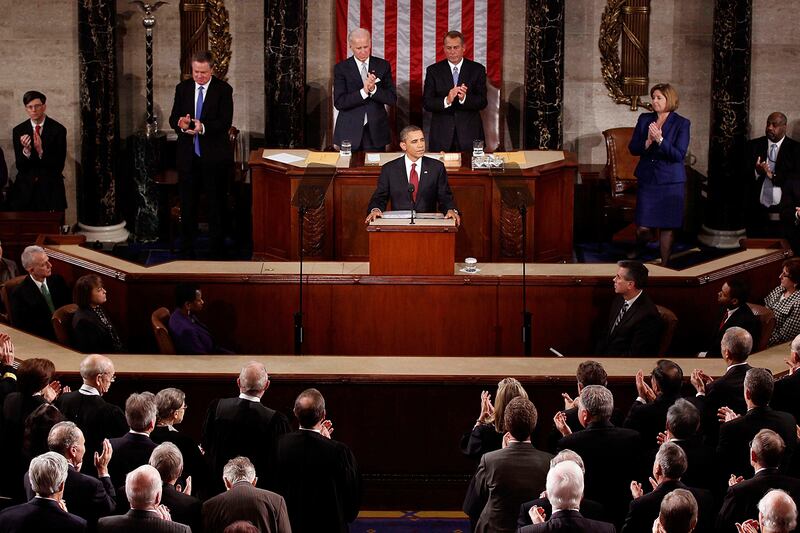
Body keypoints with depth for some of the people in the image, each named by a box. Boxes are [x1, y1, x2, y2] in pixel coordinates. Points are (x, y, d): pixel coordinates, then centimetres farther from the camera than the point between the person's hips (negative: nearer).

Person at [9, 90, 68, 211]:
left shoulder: (58, 129, -5)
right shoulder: (18, 131, 2)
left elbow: (59, 165, -8)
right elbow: (19, 166, -2)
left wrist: (41, 151, -24)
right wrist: (26, 150, -22)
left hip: (50, 189, -2)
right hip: (25, 188, 2)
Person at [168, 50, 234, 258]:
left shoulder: (223, 89, -5)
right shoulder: (182, 88, 6)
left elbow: (225, 122, -12)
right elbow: (173, 118, 4)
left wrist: (203, 127, -28)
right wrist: (180, 124, -20)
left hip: (214, 154, -3)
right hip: (188, 154, 3)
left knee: (216, 202, 4)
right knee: (187, 202, 7)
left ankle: (216, 248, 12)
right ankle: (187, 248, 14)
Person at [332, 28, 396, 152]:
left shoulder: (383, 66, 5)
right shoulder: (341, 68, 0)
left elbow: (392, 100, 0)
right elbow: (339, 102, -9)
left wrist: (373, 89, -17)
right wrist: (363, 91, -20)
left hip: (376, 132, 1)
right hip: (350, 131, -1)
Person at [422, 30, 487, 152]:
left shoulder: (477, 69, 4)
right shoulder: (433, 70, 5)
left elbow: (482, 102, -2)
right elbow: (426, 103, -2)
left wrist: (464, 98, -21)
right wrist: (446, 101, -20)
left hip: (469, 133, 0)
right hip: (441, 135, 0)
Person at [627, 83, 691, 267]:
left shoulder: (681, 123, -5)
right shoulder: (644, 119, 6)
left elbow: (679, 155, -12)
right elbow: (632, 148, 5)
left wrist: (660, 140, -24)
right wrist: (647, 142, -15)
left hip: (670, 181, -2)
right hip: (647, 178, 2)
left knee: (667, 226, 3)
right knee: (642, 227, -1)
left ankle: (664, 264, 17)